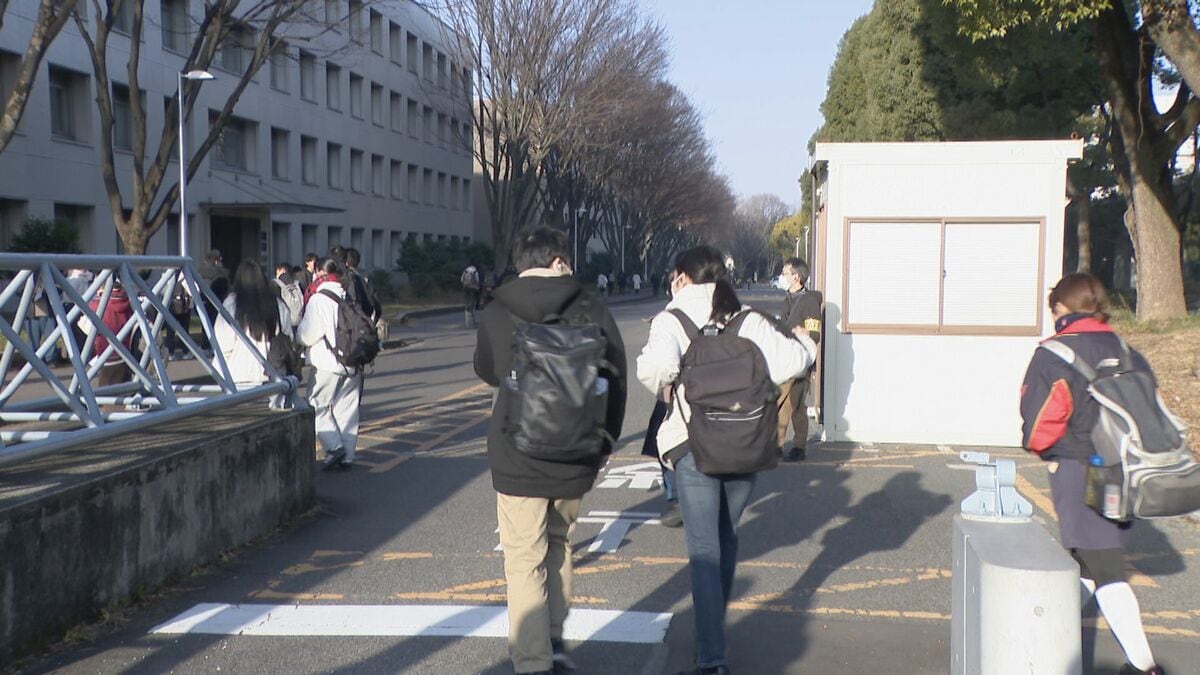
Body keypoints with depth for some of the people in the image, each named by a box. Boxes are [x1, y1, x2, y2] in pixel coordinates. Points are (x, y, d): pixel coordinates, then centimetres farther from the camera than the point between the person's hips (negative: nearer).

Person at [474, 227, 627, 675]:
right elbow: (616, 380, -1)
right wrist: (603, 442, 12)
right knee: (559, 544, 22)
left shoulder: (497, 314, -5)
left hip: (518, 457, -2)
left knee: (525, 561, 3)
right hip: (575, 457, 2)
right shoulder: (591, 311, -5)